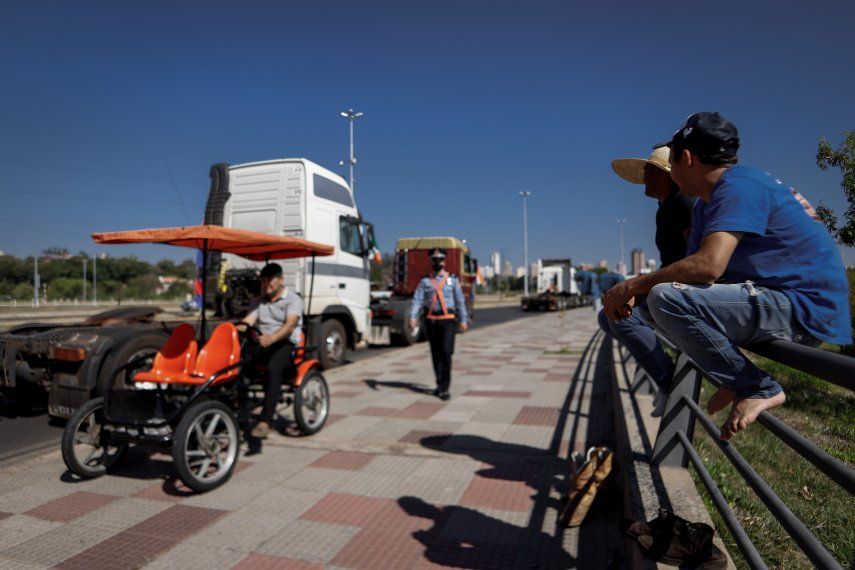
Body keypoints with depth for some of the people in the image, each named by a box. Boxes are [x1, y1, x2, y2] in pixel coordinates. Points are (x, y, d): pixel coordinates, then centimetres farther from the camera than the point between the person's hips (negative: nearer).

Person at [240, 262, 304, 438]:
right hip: (262, 344, 5)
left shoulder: (293, 299, 3)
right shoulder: (258, 302, 23)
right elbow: (247, 320, 7)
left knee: (273, 369, -36)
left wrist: (272, 338, -34)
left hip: (286, 344, -5)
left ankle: (265, 421, -38)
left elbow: (290, 324, -15)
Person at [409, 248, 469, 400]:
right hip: (431, 320, 2)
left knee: (446, 352, -13)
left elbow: (460, 301, 4)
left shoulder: (452, 280, 7)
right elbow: (417, 300, -2)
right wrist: (413, 317, -16)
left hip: (448, 320, -2)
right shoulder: (425, 281, 8)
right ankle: (441, 385, 23)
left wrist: (463, 320, -2)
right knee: (436, 354, 9)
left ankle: (444, 387, -9)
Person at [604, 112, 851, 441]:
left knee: (666, 298, -27)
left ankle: (758, 389, -12)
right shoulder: (704, 208, 15)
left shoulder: (738, 185, -16)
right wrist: (632, 293, 0)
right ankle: (739, 381, 14)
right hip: (777, 302, 10)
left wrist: (635, 285, -19)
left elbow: (709, 265, -31)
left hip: (805, 311, -10)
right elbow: (693, 268, 15)